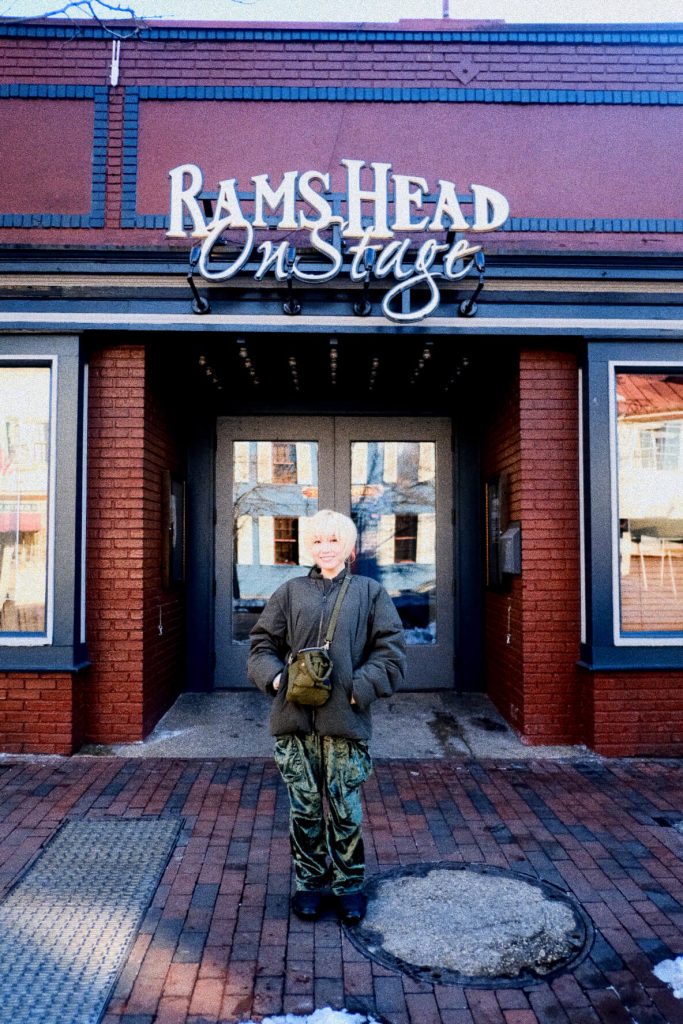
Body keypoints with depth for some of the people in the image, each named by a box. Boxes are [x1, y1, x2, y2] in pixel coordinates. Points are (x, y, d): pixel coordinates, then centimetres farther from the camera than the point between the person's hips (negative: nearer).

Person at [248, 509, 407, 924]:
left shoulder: (370, 592, 5)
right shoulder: (291, 592, 9)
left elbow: (391, 650, 1)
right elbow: (263, 644, 12)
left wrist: (359, 689, -9)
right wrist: (276, 678, -6)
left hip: (345, 720, -1)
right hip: (295, 720, 2)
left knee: (345, 809, 7)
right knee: (304, 808, 11)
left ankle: (349, 885, 26)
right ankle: (310, 882, 29)